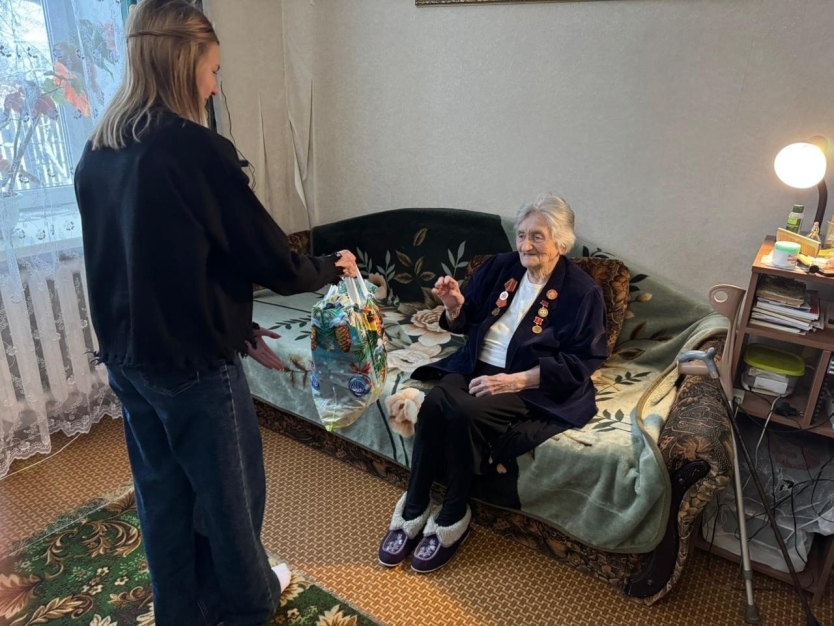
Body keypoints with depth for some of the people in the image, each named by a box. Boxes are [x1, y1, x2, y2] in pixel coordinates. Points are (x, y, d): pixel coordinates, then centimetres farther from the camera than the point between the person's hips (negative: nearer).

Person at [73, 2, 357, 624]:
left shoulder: (95, 155, 4)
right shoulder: (195, 149, -21)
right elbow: (270, 258, -16)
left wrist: (239, 328, 12)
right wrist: (332, 267, 4)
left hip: (126, 357, 7)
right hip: (193, 362, -7)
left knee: (161, 492, 21)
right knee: (231, 486, 15)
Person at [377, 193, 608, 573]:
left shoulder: (582, 291, -6)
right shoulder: (500, 266, 8)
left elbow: (581, 363, -10)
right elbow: (466, 324, 15)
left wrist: (516, 380, -20)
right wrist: (454, 306, -10)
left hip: (533, 386, -4)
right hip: (476, 366, 5)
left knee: (466, 412, -31)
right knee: (434, 402, -26)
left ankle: (452, 519, -9)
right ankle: (413, 511, -11)